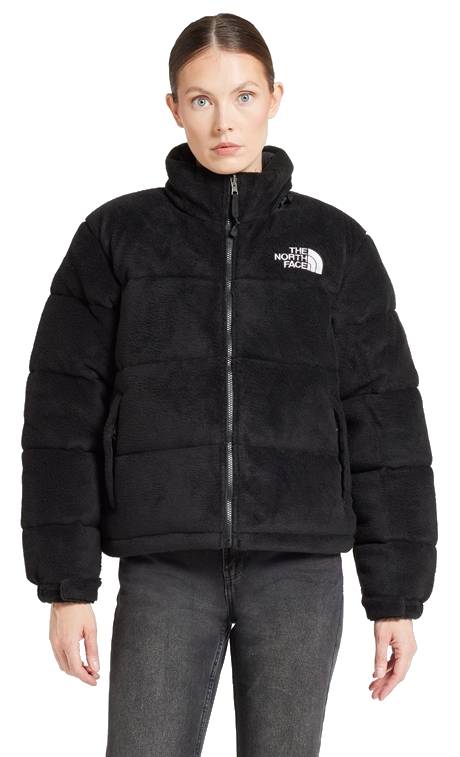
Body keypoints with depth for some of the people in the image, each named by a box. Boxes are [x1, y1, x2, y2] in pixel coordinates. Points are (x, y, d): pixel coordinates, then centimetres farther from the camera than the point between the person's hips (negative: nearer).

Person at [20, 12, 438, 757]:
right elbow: (65, 416, 2)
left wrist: (396, 595, 2)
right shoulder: (116, 236, 3)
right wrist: (67, 584, -3)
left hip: (300, 571, 1)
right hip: (164, 571, 0)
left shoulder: (336, 243, 5)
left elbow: (386, 425, 5)